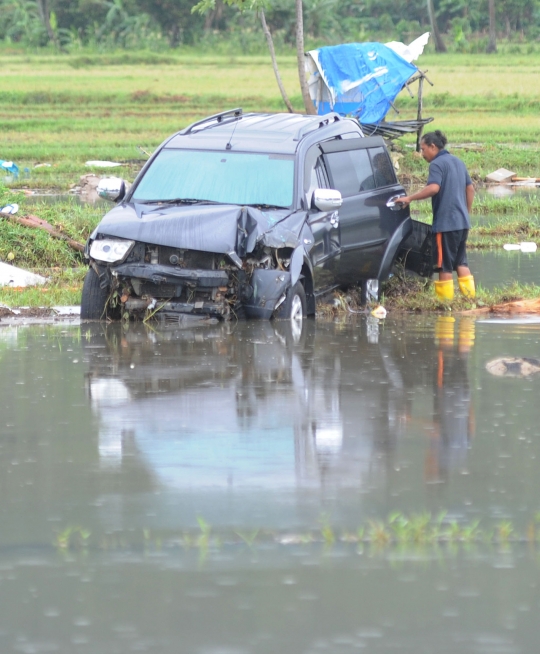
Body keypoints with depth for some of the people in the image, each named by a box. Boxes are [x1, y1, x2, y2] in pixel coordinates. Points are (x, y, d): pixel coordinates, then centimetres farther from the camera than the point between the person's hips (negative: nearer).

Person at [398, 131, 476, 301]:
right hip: (462, 222, 8)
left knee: (444, 264, -2)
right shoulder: (458, 162, 16)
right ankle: (470, 296, 10)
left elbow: (433, 188, -27)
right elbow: (470, 189, 21)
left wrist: (410, 198, -21)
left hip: (445, 223, -8)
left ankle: (445, 299, 0)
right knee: (461, 261, 14)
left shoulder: (437, 164, -11)